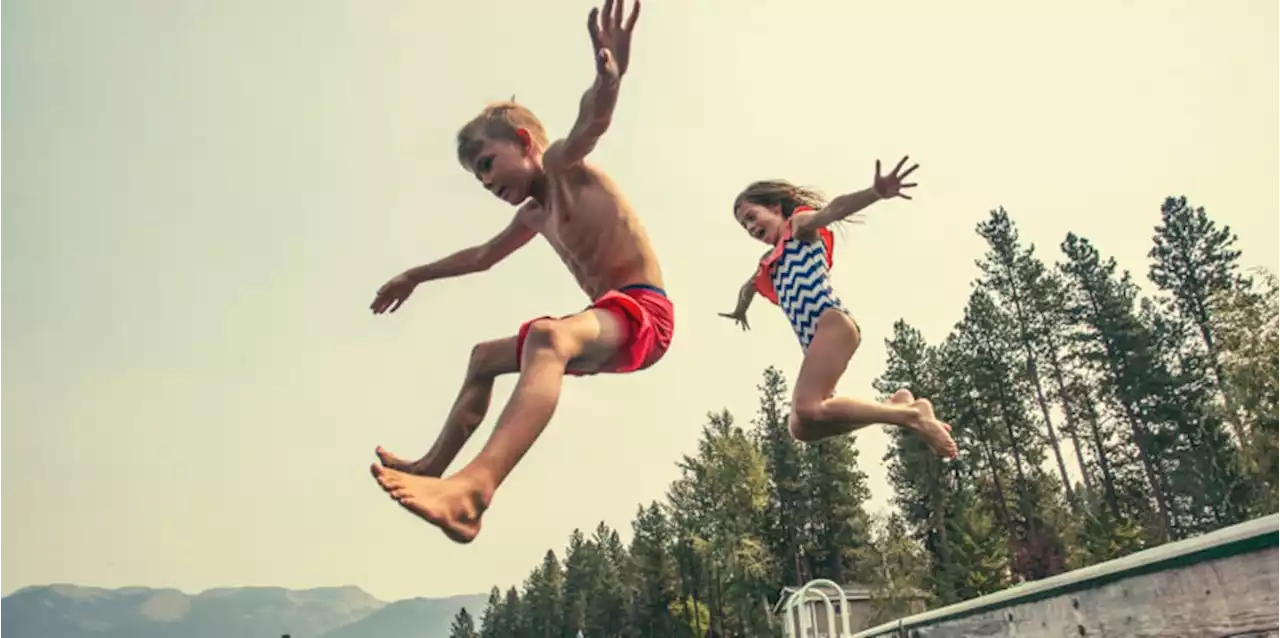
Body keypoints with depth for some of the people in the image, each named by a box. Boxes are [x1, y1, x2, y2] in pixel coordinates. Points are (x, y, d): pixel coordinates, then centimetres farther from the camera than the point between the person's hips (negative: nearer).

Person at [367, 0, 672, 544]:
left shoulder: (562, 165, -4)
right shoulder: (534, 214, 21)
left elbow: (590, 123, -28)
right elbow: (483, 255, 38)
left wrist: (608, 76, -50)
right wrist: (416, 275, 48)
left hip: (643, 312, -11)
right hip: (608, 322, 11)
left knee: (546, 338, -41)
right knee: (486, 356, 24)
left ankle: (475, 485, -57)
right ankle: (435, 465, 28)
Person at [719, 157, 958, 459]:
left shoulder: (799, 225, 8)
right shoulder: (769, 262, 30)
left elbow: (832, 210, -15)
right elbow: (749, 288, 52)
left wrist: (875, 192, -35)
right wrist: (739, 311, 74)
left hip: (832, 324, -9)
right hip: (814, 341, 9)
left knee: (808, 408, -26)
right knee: (801, 426, -4)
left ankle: (912, 416, -18)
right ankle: (895, 404, 1)